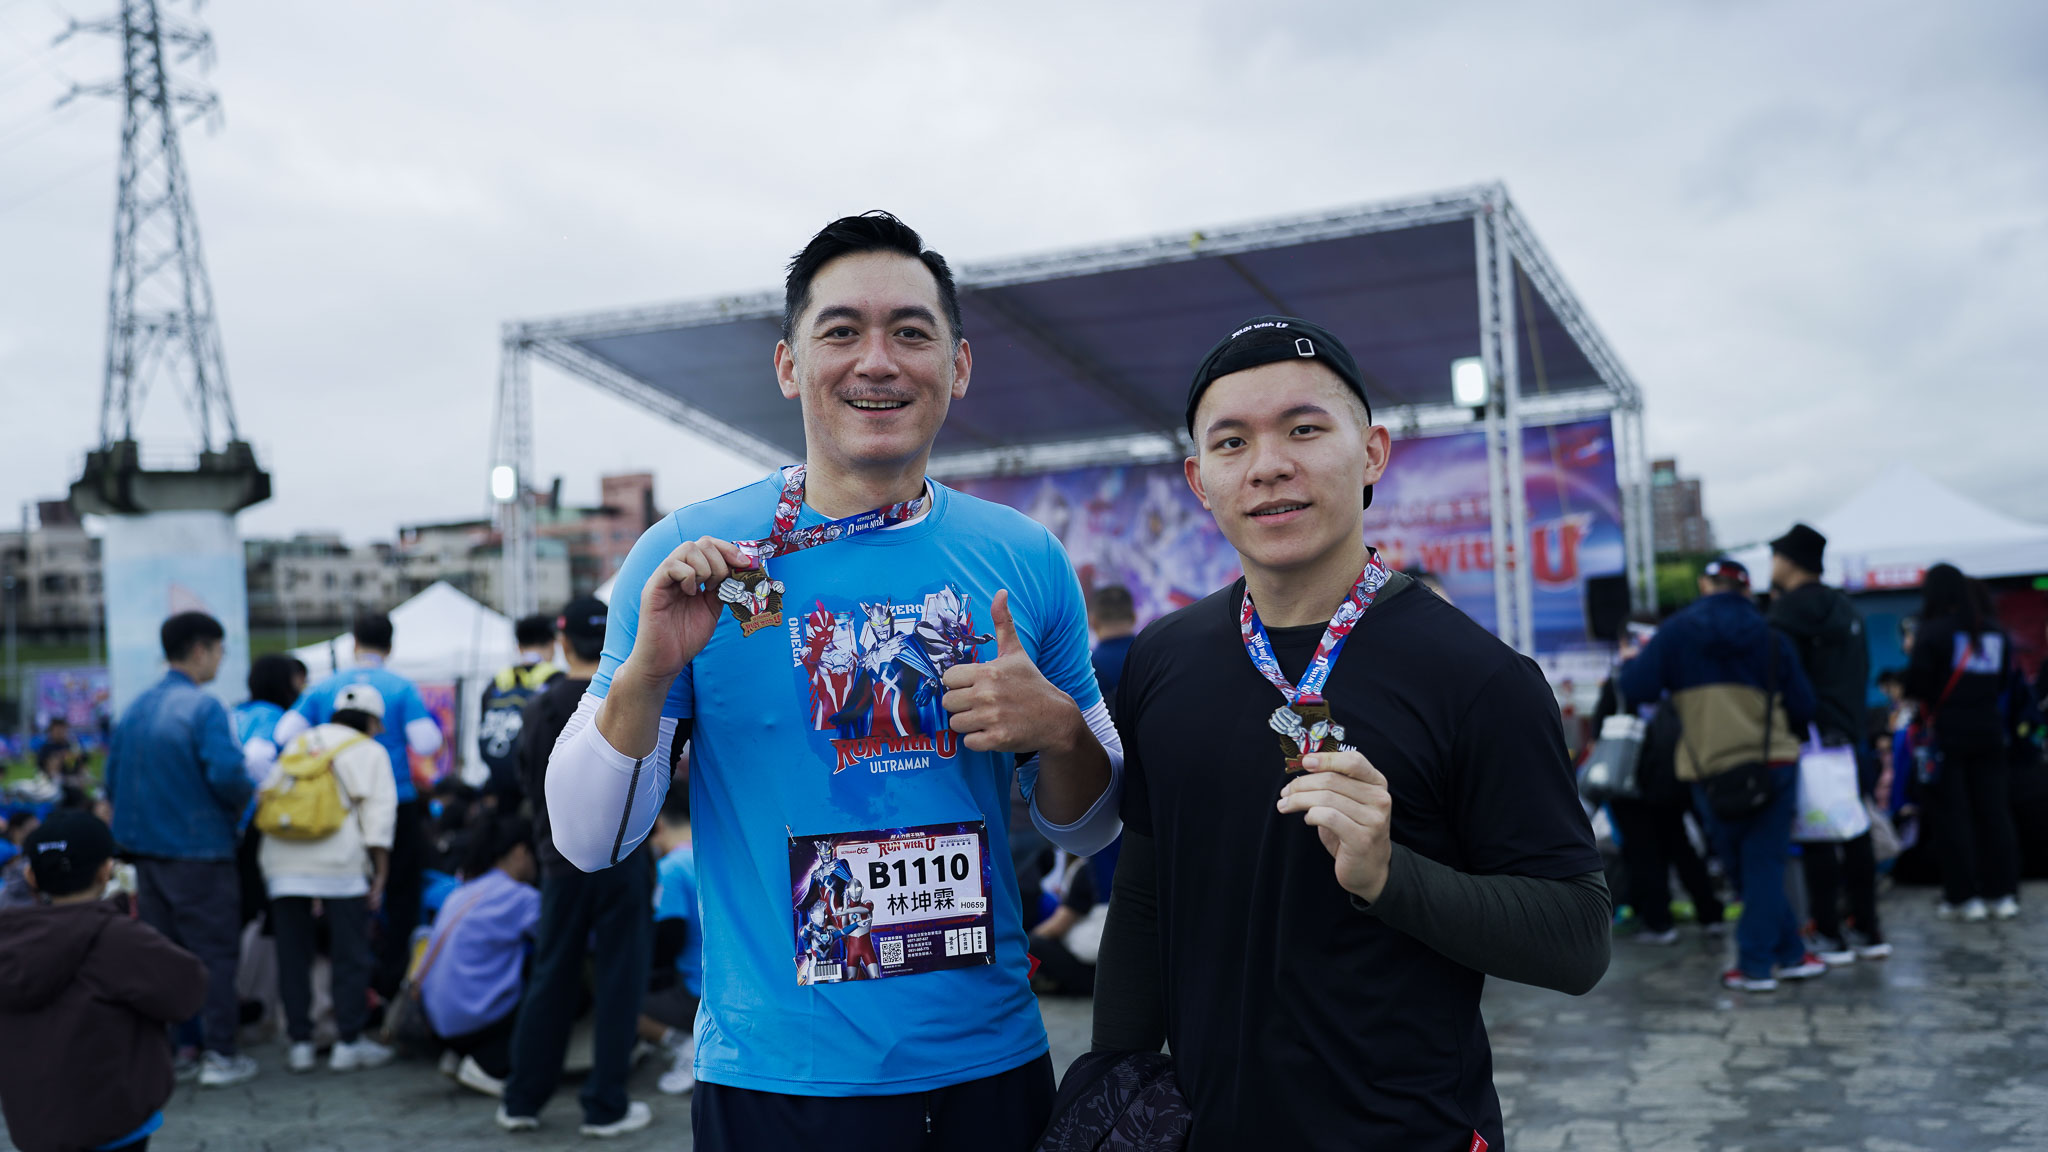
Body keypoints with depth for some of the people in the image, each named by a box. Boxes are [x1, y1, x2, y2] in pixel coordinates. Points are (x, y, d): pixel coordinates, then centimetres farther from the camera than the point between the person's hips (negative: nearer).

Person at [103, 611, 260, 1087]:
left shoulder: (135, 709, 8)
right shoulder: (203, 708, -14)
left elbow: (113, 780, 12)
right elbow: (227, 775, -24)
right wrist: (246, 798, -4)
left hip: (147, 850, 7)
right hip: (199, 848, -7)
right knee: (215, 952, 1)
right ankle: (219, 1055, 3)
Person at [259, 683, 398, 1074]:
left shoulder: (297, 744, 22)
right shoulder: (370, 751, 9)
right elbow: (378, 811, -1)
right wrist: (381, 872, 0)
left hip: (283, 861, 4)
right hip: (339, 863, -4)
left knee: (292, 954, 9)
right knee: (350, 953, 4)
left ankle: (299, 1042, 13)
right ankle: (349, 1042, 6)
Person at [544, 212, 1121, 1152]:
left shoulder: (1027, 559, -2)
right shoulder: (687, 557, -7)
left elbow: (1087, 827, 6)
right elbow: (587, 841, -5)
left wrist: (1060, 729, -14)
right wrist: (648, 669, -21)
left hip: (992, 1068, 3)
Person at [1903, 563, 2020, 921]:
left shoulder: (1932, 632, -13)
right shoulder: (1996, 632, 7)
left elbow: (1916, 686, -15)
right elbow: (2003, 679, 14)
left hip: (1946, 734, -5)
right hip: (1988, 733, 5)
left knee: (1952, 817, 1)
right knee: (1994, 813, 10)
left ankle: (1963, 897, 3)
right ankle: (2003, 893, 12)